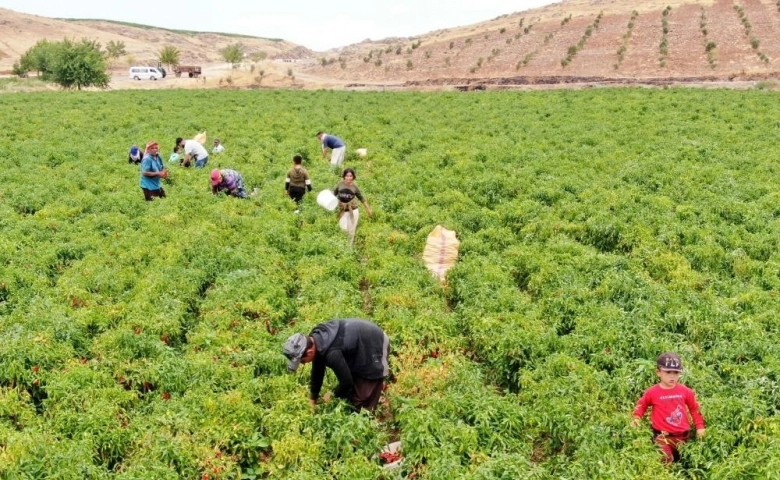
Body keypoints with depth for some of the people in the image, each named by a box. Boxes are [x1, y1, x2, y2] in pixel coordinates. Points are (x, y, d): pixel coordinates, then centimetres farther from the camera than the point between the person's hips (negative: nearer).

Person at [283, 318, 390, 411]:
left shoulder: (331, 353, -37)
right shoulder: (315, 338, -9)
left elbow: (346, 381, -24)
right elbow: (318, 371, 6)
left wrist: (333, 396, -5)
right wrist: (312, 399, 11)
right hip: (361, 339, 9)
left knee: (363, 398, -3)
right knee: (352, 391, 17)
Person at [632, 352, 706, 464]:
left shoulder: (685, 391, -1)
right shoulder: (652, 392, -7)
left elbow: (694, 409, 12)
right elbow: (641, 405, 9)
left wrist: (700, 427, 9)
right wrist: (637, 418, -5)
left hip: (683, 435, 3)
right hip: (662, 436, -3)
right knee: (666, 460, -19)